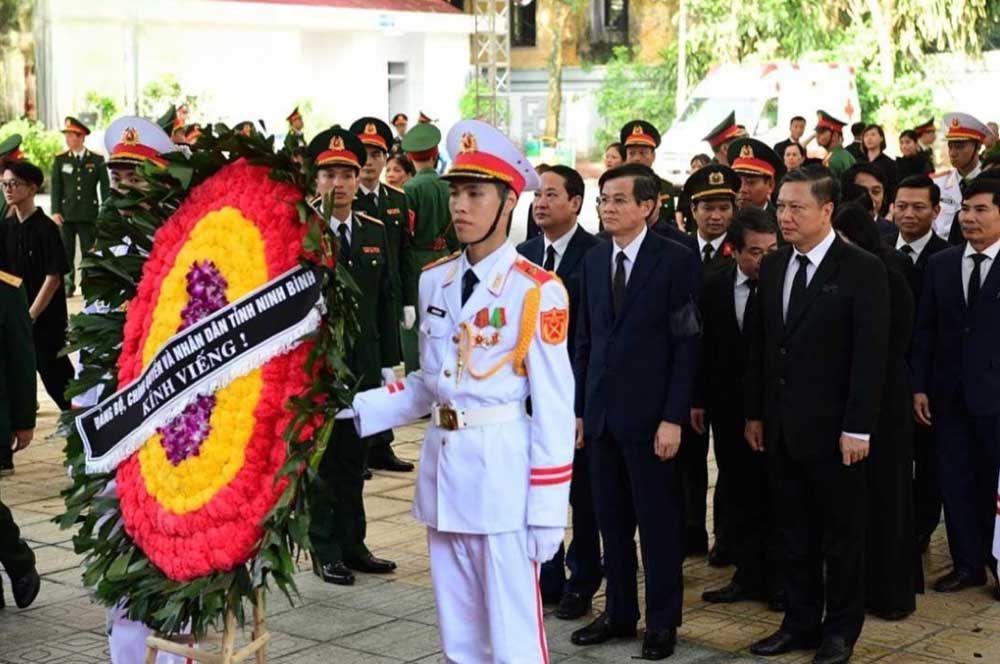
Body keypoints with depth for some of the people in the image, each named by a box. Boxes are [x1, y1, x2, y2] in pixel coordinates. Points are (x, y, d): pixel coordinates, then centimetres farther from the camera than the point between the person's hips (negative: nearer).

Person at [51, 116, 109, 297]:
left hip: (89, 213, -1)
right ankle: (67, 285, 10)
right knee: (66, 252, 3)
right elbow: (55, 187, 4)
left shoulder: (97, 159, 3)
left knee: (89, 252, 0)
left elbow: (104, 187, 4)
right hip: (66, 213, 1)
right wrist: (55, 211, -5)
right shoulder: (60, 159, 6)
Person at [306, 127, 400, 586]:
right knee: (321, 460, 5)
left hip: (364, 368, 5)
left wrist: (389, 364, 9)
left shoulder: (375, 231, 8)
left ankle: (352, 544, 23)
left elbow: (385, 302, 11)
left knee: (354, 460, 13)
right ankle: (325, 551, 14)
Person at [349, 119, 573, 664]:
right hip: (442, 464, 6)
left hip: (501, 466, -6)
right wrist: (356, 409, 0)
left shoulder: (538, 290, -10)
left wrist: (547, 511, -12)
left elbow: (554, 408, -11)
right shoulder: (433, 281, 9)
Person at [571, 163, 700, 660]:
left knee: (658, 522, 4)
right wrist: (578, 408, 8)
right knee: (611, 520, 12)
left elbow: (687, 343, -9)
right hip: (601, 413, 5)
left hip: (648, 414, -5)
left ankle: (662, 622, 16)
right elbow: (585, 340, 13)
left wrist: (673, 418, -14)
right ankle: (619, 612, 24)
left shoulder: (675, 260, -7)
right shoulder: (594, 260, 10)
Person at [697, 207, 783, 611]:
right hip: (729, 407, 4)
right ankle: (748, 575, 21)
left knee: (776, 497, 5)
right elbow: (705, 346, 7)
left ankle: (777, 579, 15)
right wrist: (699, 399, 7)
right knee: (739, 494, 11)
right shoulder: (715, 286, 2)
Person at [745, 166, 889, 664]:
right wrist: (755, 413, 9)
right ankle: (800, 623, 23)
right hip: (782, 427, 5)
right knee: (794, 532, 12)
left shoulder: (862, 270, -10)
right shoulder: (773, 267, 8)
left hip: (833, 428, -5)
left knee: (842, 533, 7)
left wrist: (857, 429, -16)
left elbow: (870, 355, -13)